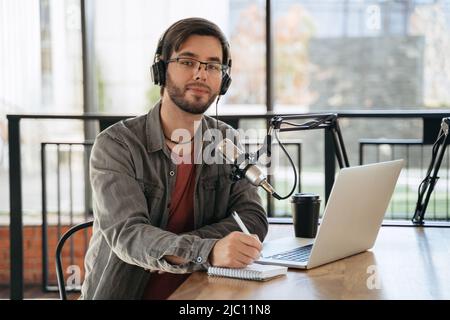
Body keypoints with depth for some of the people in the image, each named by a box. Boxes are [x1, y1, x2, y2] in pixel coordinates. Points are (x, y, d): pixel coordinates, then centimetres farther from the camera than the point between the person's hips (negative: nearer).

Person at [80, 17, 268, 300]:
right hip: (122, 293, -3)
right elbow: (126, 234, -20)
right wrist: (207, 252, -36)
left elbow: (254, 220, -2)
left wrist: (181, 248, -18)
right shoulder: (116, 144, -7)